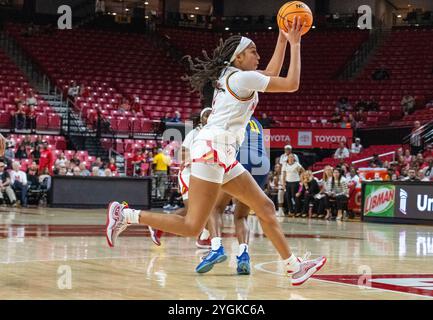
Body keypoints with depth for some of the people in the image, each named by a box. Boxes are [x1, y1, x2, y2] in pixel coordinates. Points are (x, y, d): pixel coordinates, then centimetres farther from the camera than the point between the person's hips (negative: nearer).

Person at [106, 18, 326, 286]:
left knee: (266, 207, 10)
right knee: (192, 227, -13)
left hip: (225, 156, 11)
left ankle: (294, 267, 13)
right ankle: (126, 215, -7)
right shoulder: (243, 77, -6)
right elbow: (292, 84, -4)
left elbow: (272, 74, 34)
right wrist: (295, 44, 4)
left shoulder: (231, 76, 22)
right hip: (213, 149, -11)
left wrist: (283, 38, 30)